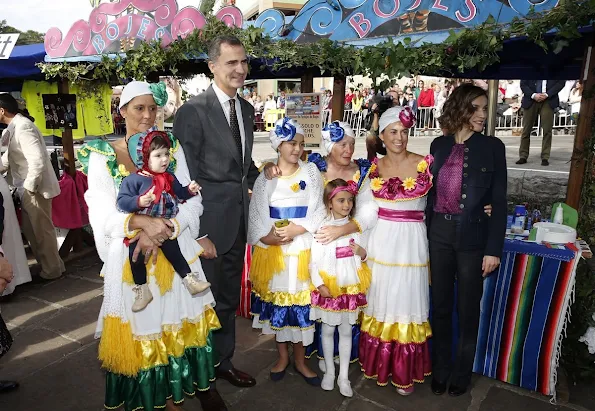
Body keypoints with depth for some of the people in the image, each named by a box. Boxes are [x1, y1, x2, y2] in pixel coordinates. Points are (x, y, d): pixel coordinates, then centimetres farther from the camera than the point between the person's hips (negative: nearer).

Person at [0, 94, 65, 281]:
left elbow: (37, 161, -27)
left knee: (42, 230, 3)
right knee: (30, 230, 18)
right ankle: (46, 265, 32)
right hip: (26, 190, 9)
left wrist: (30, 186, -19)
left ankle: (52, 270, 18)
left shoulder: (23, 127, -18)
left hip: (35, 190, -9)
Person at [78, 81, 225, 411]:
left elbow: (192, 202, -3)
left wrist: (160, 231, -18)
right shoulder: (102, 155, -2)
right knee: (142, 327, 8)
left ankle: (197, 384, 31)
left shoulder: (172, 148, 3)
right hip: (130, 256, -1)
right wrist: (143, 222, -26)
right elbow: (102, 214, -10)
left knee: (180, 324, 11)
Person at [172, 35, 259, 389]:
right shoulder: (193, 111, -14)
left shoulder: (246, 109, 8)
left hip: (239, 218, 7)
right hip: (209, 221, -7)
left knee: (230, 299, 20)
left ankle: (224, 362, 40)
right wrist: (197, 234, -17)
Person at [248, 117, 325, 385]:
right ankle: (282, 355, 29)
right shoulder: (265, 176, 3)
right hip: (272, 251, 1)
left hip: (303, 250, 0)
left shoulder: (311, 173, 2)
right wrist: (270, 237, -18)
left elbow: (319, 212, -5)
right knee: (276, 300, 10)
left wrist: (296, 230, -17)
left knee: (301, 302, 6)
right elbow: (257, 215, -2)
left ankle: (299, 359, 24)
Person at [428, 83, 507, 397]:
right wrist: (425, 235, 4)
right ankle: (441, 368, 31)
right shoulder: (439, 145, 5)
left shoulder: (492, 147, -3)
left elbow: (499, 202, -4)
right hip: (439, 234, 2)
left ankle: (462, 372, 31)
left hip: (472, 237, -2)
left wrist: (494, 249, -8)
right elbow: (431, 192, 8)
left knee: (468, 309, 11)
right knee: (440, 305, 13)